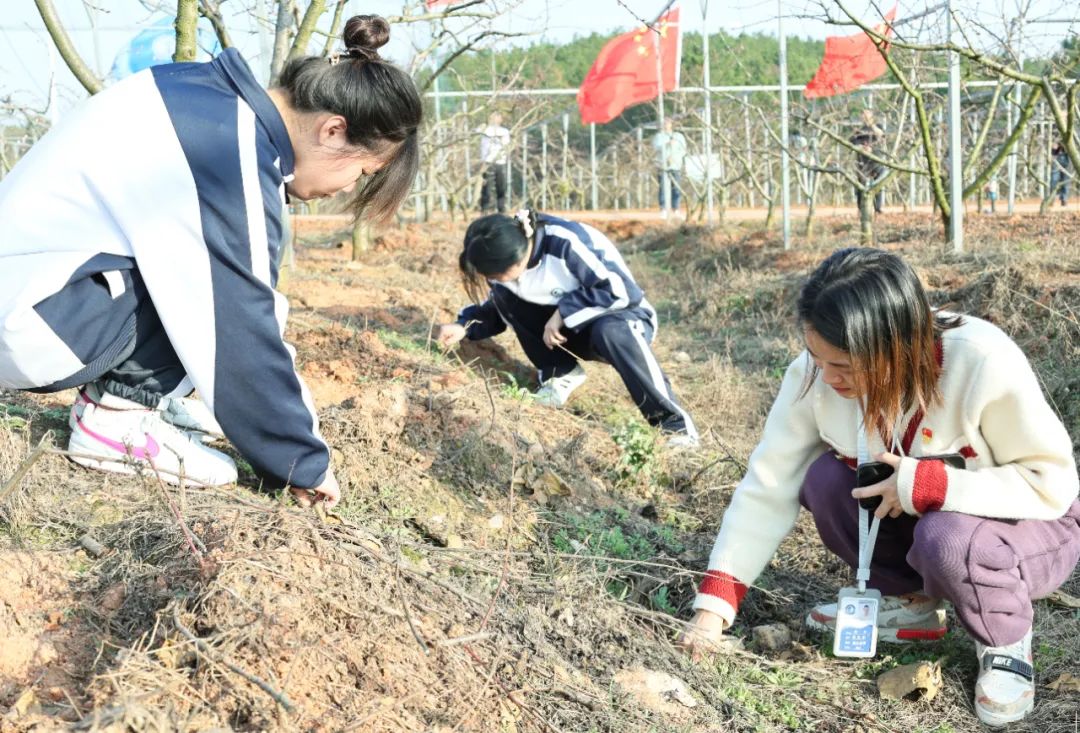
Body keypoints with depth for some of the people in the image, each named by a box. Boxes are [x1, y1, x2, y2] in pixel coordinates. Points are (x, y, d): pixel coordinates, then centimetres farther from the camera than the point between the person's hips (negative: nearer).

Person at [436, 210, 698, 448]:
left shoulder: (565, 241, -30)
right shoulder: (508, 256, -9)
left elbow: (623, 291, -31)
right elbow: (497, 308, 8)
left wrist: (563, 312, -28)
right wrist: (465, 326, -10)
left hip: (625, 315, -6)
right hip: (573, 329, 6)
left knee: (611, 331, -42)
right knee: (504, 295, -13)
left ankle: (674, 423, -31)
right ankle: (560, 373, 1)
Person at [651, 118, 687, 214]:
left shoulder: (679, 136, 15)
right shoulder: (658, 136, 12)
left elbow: (683, 150, 5)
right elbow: (656, 148, -5)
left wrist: (674, 157, -12)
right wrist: (667, 144, -20)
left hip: (676, 166, 1)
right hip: (662, 166, -1)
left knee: (677, 188, -4)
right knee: (663, 188, -10)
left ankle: (676, 209, 3)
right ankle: (663, 210, -10)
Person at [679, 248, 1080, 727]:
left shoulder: (985, 365, -34)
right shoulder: (816, 373, -22)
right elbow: (769, 485, -17)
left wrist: (925, 484, -35)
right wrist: (715, 601, -22)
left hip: (1030, 528, -5)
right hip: (918, 519, 5)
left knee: (947, 539, -36)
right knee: (824, 477, -20)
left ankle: (1005, 643, -3)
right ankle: (907, 601, 4)